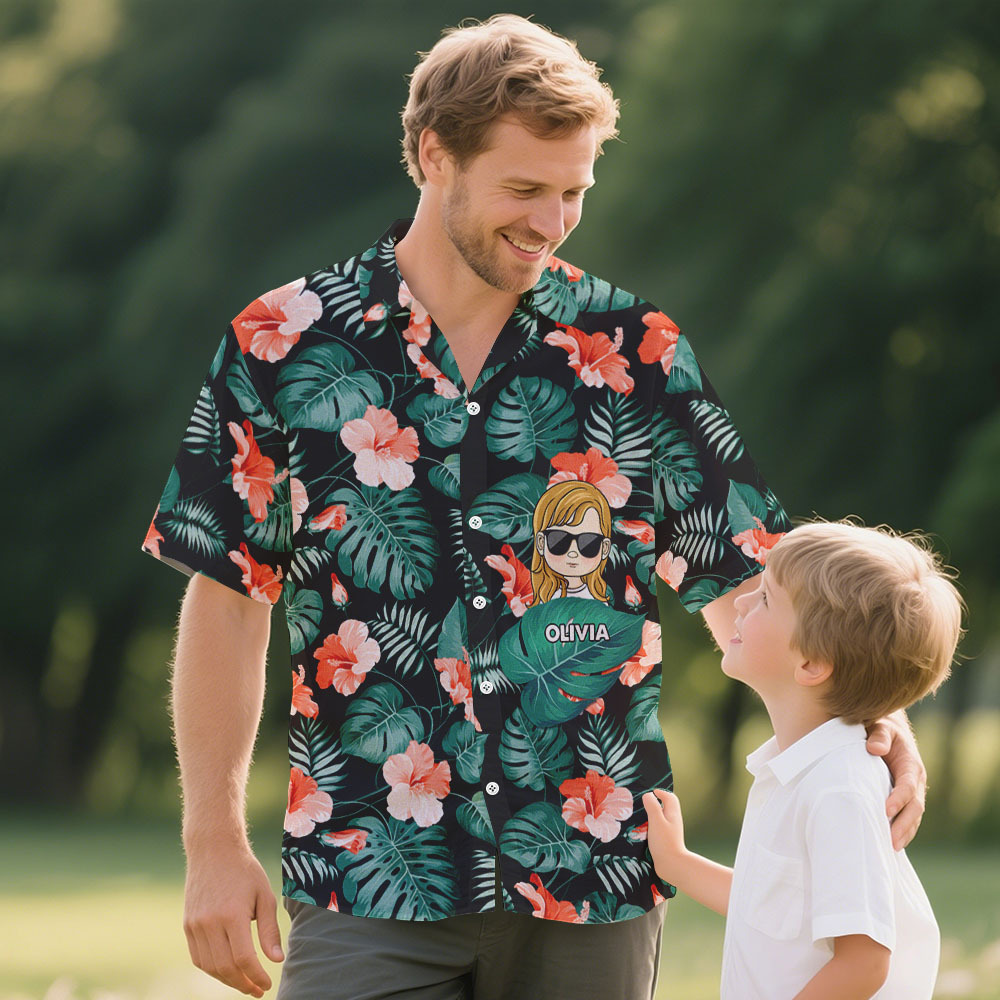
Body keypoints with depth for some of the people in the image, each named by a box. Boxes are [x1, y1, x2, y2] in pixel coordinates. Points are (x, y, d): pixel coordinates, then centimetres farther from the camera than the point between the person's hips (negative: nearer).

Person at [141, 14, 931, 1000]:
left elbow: (738, 582, 4)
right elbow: (229, 600, 5)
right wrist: (214, 843, 1)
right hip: (367, 884, -1)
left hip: (590, 886, 1)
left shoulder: (634, 352, 4)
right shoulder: (284, 345, 2)